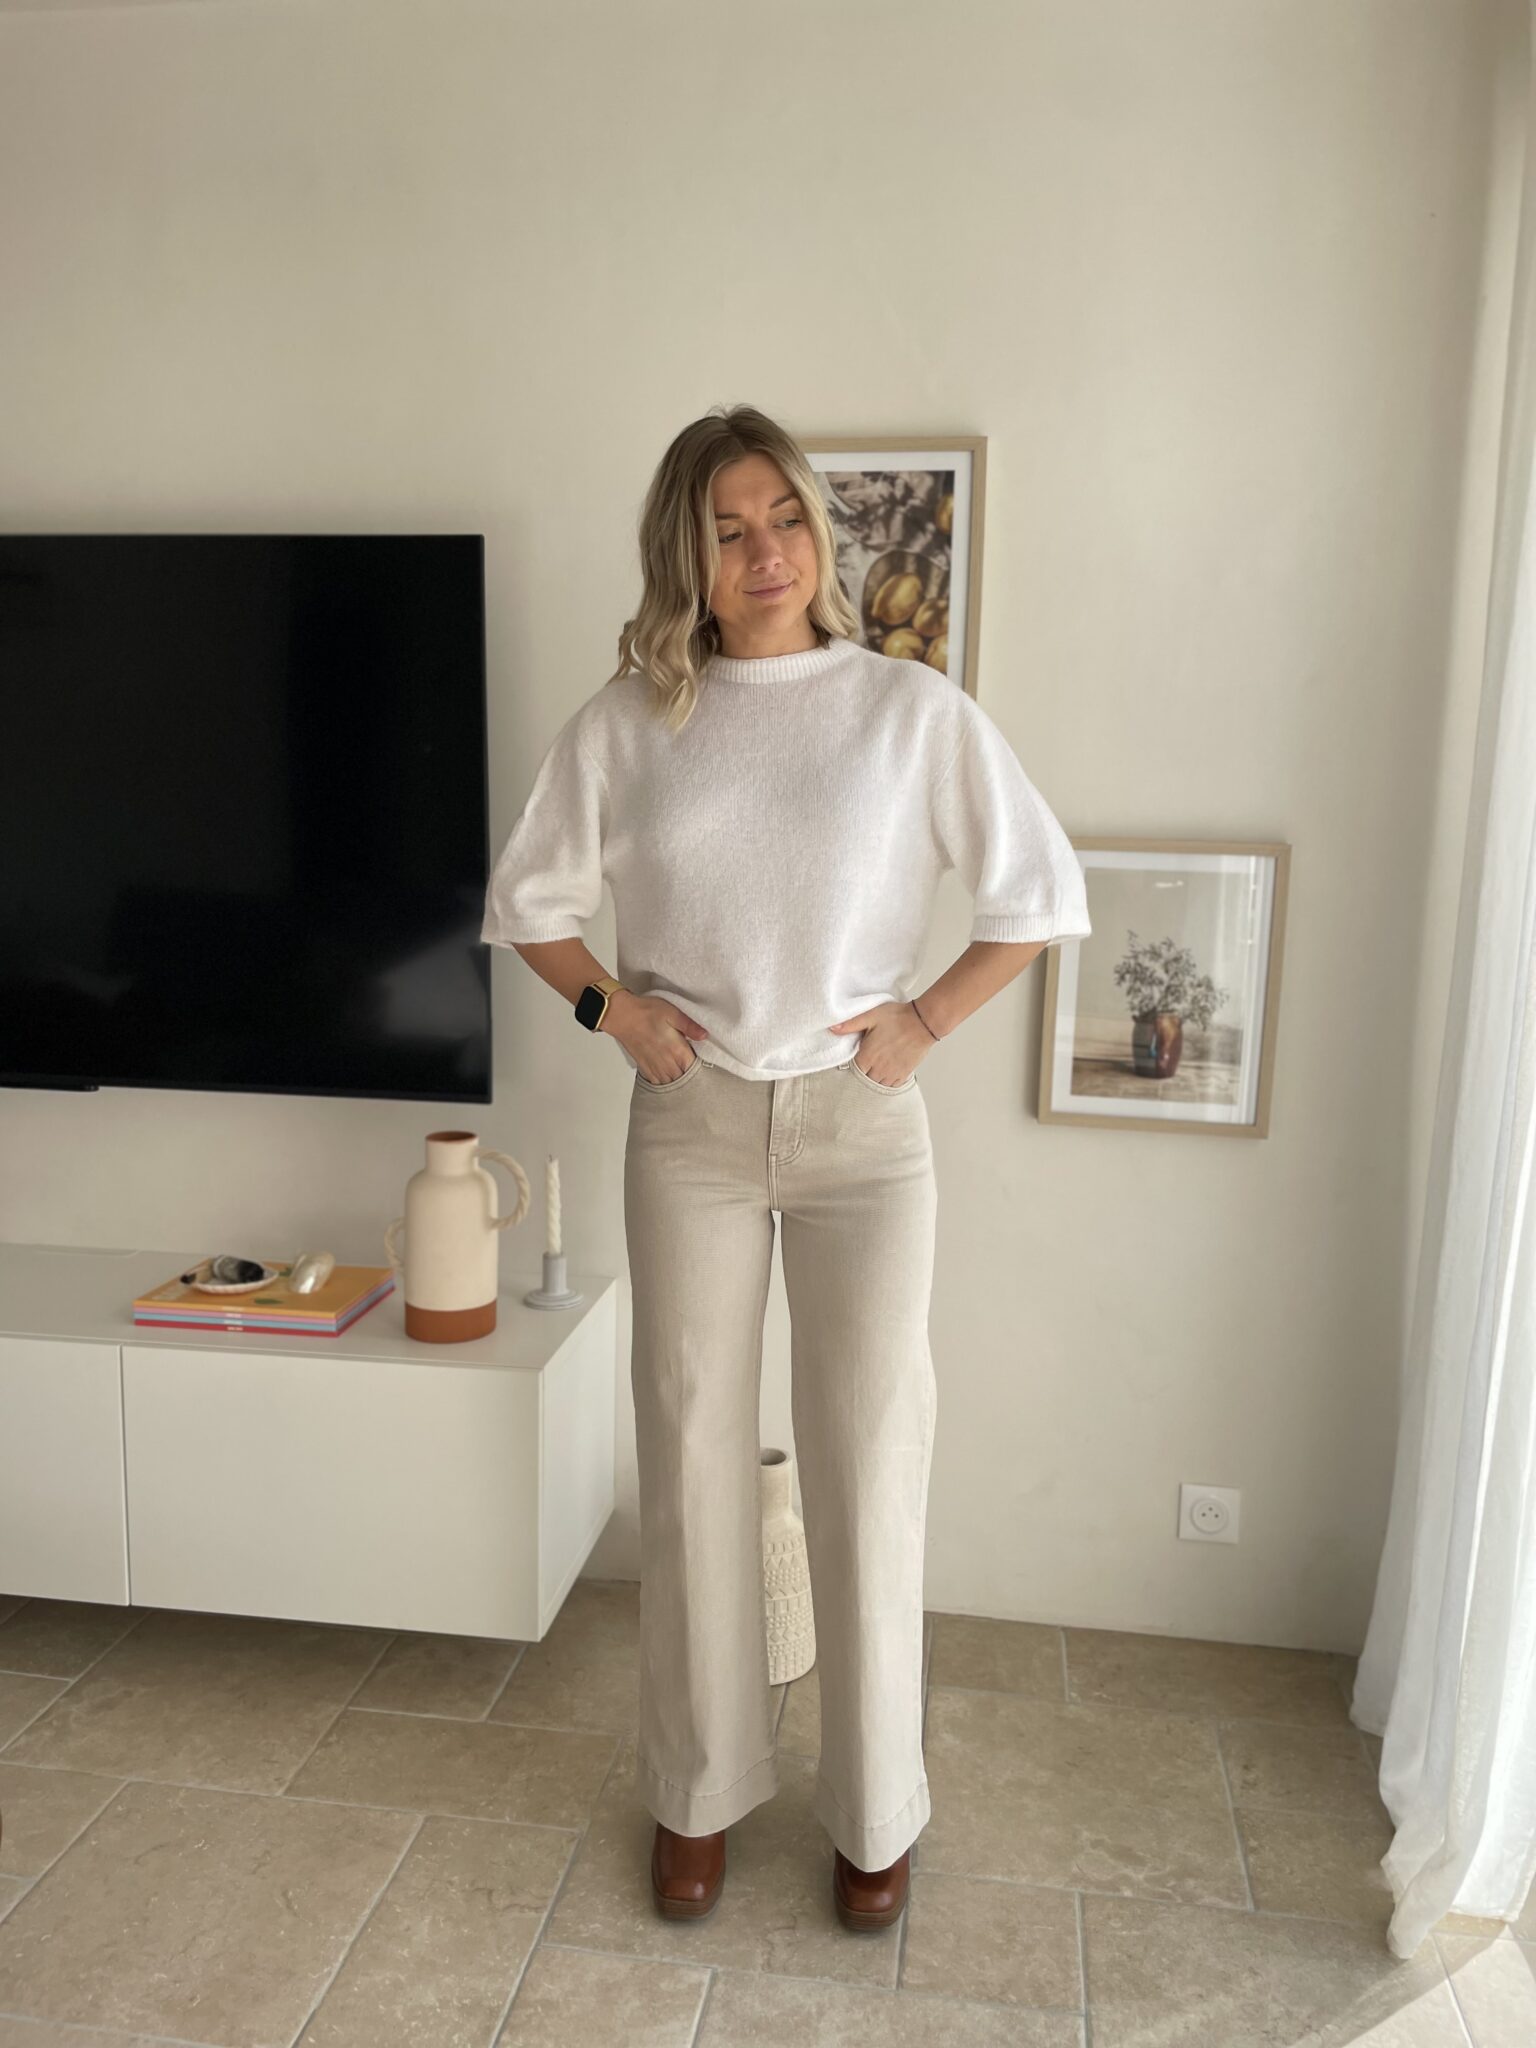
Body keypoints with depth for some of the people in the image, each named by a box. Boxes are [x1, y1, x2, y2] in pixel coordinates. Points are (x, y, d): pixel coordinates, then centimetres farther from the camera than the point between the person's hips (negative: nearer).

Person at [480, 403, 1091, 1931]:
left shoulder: (911, 708, -3)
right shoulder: (625, 722, 0)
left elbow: (1038, 896, 2)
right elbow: (526, 902, 10)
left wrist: (927, 1021, -5)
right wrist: (612, 1007, -3)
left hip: (860, 1125, -1)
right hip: (689, 1125, 2)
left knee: (869, 1463, 6)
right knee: (692, 1456, 11)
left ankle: (875, 1807, 28)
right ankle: (699, 1788, 33)